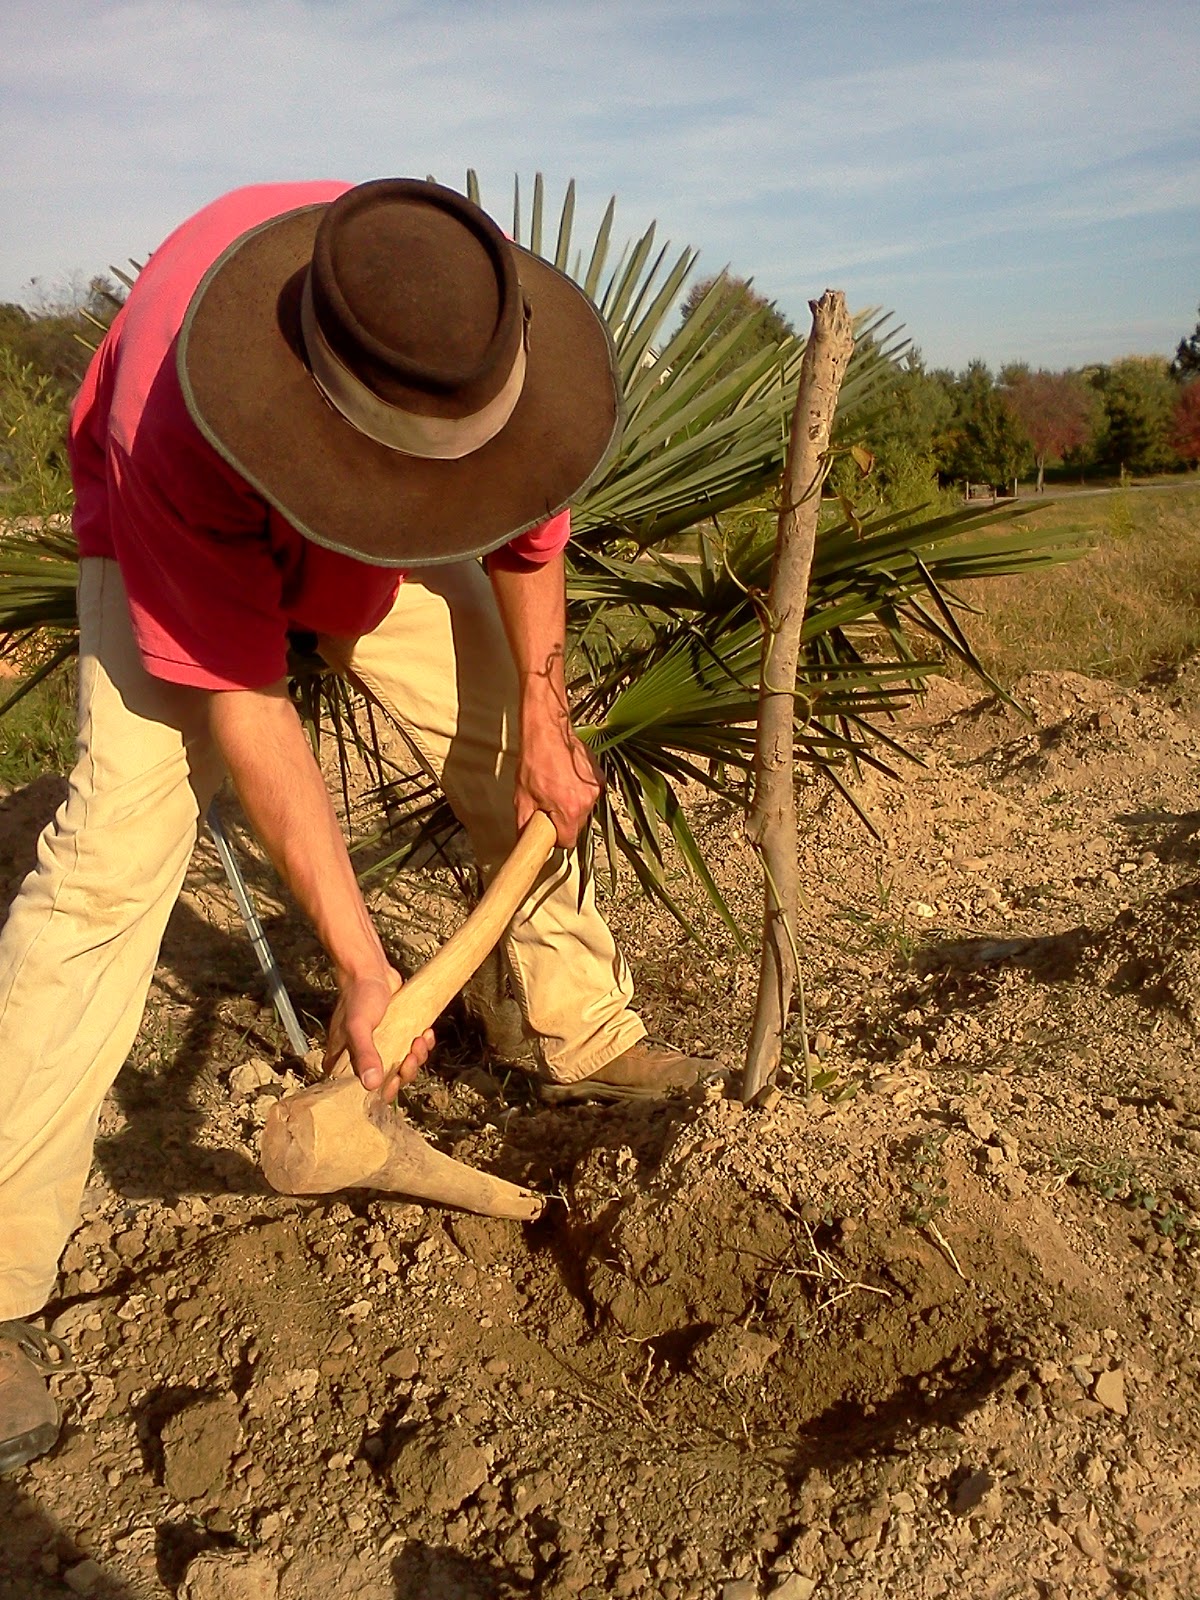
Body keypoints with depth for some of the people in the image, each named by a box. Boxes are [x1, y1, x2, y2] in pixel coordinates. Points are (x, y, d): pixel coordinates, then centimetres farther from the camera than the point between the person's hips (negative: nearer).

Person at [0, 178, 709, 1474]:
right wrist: (358, 962, -37)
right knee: (113, 851, -20)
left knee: (522, 764, 1)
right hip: (181, 538, -5)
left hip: (379, 552, 5)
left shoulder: (492, 330, -29)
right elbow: (239, 701, -37)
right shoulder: (173, 423, -42)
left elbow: (524, 525, -9)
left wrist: (544, 722, -10)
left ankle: (585, 1038, 23)